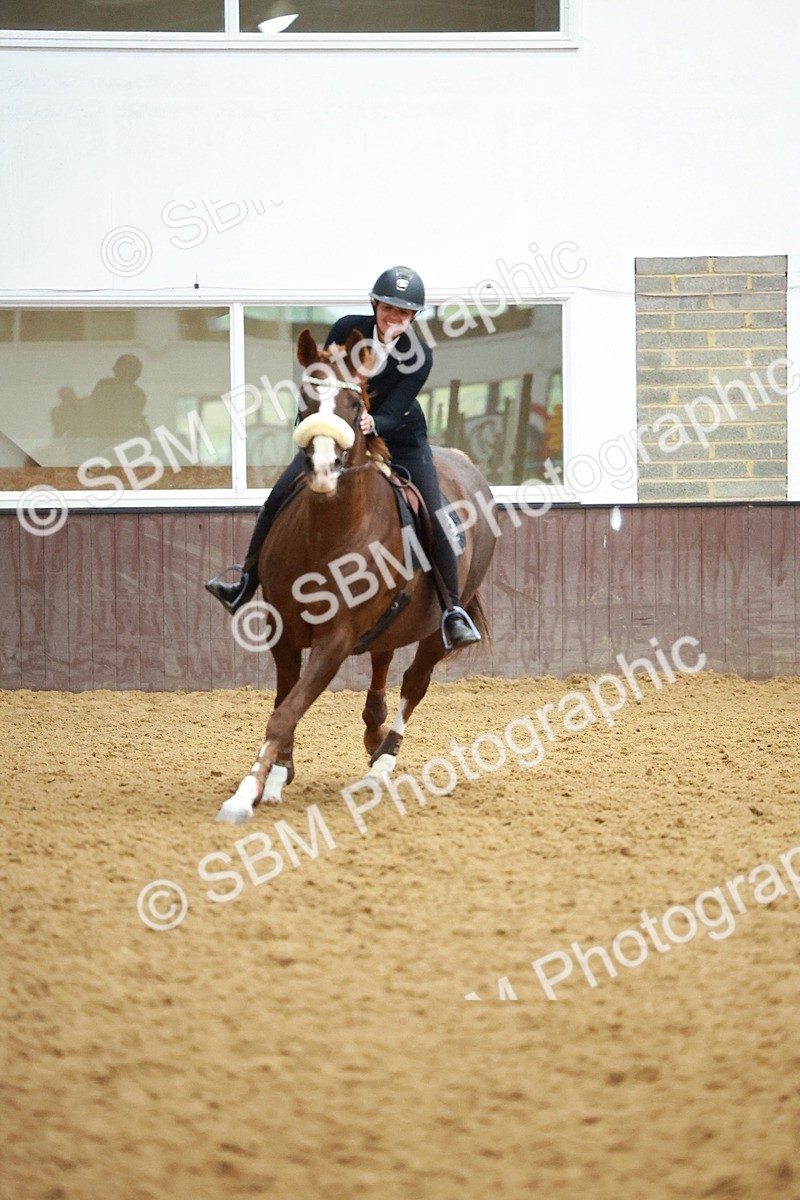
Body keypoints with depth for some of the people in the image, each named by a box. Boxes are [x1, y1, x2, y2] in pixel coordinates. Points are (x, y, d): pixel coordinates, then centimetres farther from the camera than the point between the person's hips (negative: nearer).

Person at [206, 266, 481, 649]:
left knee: (433, 519, -17)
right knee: (281, 496, -10)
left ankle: (452, 610, -6)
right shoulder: (347, 329, -17)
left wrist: (372, 424, -49)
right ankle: (247, 584, 3)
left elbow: (391, 415, -27)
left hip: (399, 436, -2)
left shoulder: (420, 355, -22)